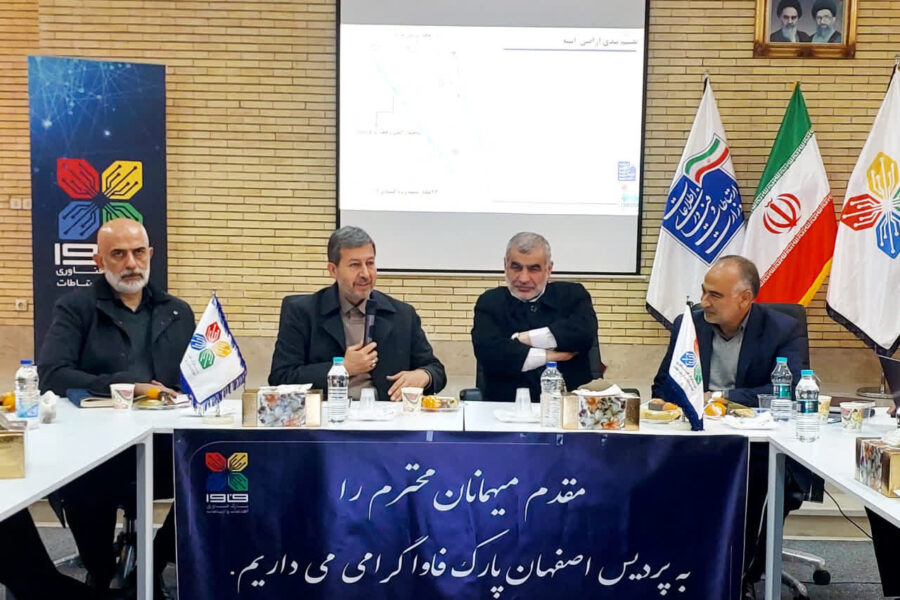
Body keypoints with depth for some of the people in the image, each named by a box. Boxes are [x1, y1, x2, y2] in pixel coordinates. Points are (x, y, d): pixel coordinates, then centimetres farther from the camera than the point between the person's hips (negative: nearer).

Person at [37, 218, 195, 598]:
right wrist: (126, 386, -16)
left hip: (163, 441, 3)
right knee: (82, 480, -35)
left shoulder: (177, 313, 20)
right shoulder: (75, 308, 9)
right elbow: (52, 375, -7)